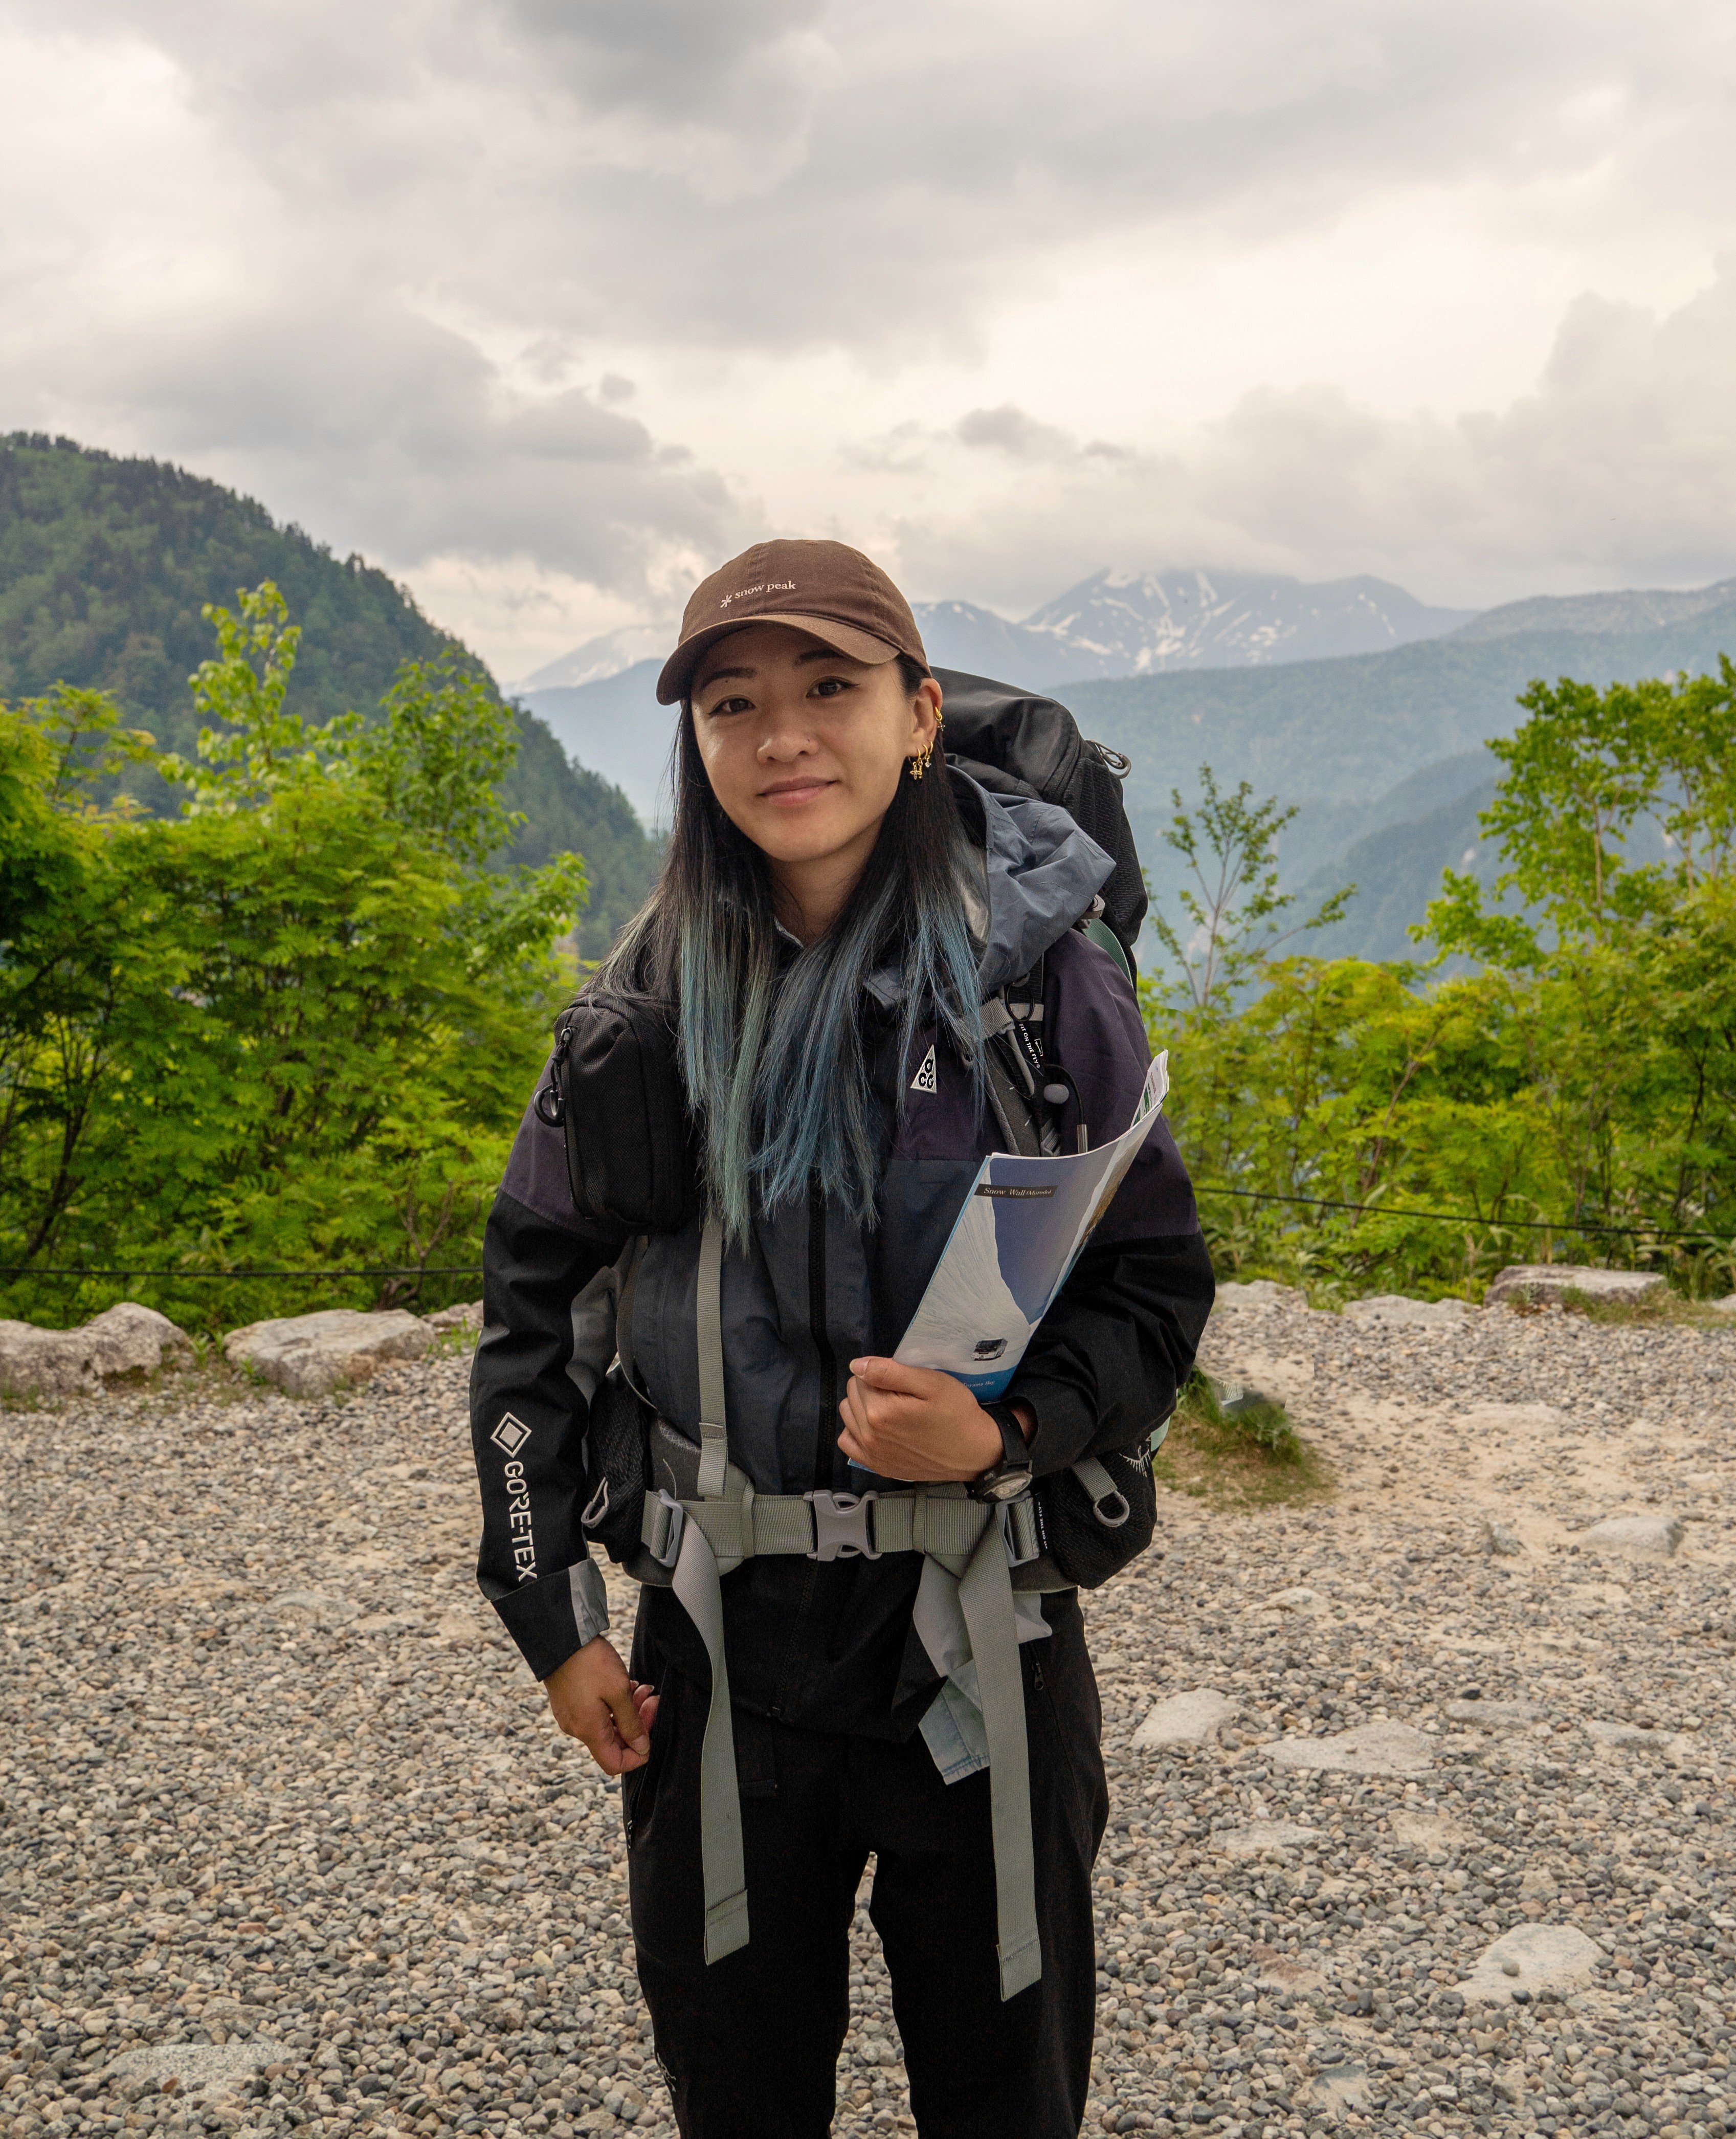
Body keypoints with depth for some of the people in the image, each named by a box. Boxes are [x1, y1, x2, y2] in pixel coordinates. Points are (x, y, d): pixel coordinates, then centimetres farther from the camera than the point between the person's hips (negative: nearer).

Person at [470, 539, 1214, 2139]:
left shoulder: (1041, 980, -9)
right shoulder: (650, 996, -2)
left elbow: (1158, 1286, -4)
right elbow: (536, 1303, 4)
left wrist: (1010, 1432, -23)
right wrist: (552, 1616, 1)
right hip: (721, 1642, 2)